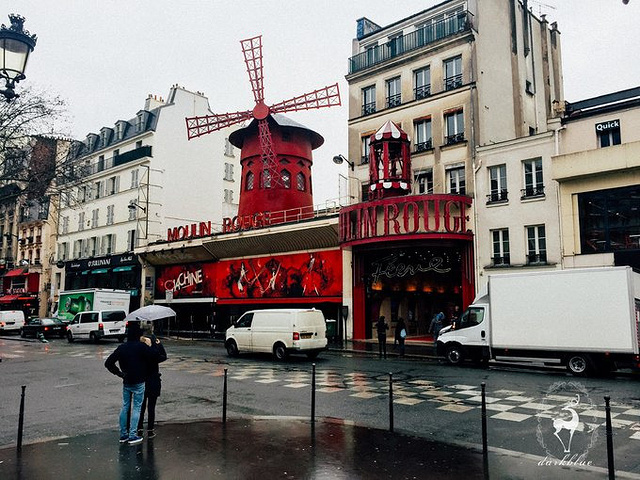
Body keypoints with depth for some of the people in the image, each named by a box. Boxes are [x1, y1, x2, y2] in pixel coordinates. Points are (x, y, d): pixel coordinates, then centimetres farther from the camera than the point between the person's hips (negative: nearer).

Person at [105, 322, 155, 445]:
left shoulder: (122, 347, 1)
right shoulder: (142, 346, -15)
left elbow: (108, 363, 1)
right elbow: (153, 358, -13)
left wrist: (120, 373, 4)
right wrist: (149, 346, -1)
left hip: (126, 382, 5)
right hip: (138, 383, -5)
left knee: (125, 407, 15)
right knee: (137, 408, 4)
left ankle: (123, 435, 21)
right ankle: (132, 436, 4)